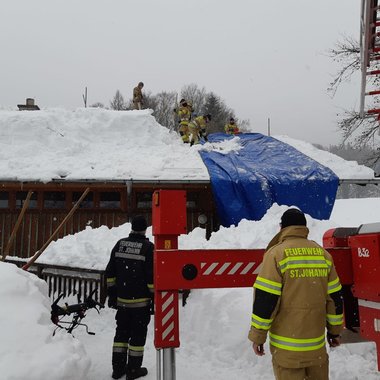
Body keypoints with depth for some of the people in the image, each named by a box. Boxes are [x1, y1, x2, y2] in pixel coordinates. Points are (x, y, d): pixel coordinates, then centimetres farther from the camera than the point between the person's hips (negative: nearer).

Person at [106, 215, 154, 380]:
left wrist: (111, 293, 15)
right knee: (138, 334, 8)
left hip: (121, 299, 5)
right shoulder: (149, 247, -13)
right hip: (140, 301, -5)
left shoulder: (119, 244, 3)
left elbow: (110, 273, 7)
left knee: (121, 332, 16)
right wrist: (155, 298, -5)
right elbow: (152, 277, -14)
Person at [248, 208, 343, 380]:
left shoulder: (276, 253, -12)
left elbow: (265, 299, -14)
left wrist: (257, 335, -6)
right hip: (317, 342, 5)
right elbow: (334, 297, 9)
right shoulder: (323, 254, 4)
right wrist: (335, 330, 19)